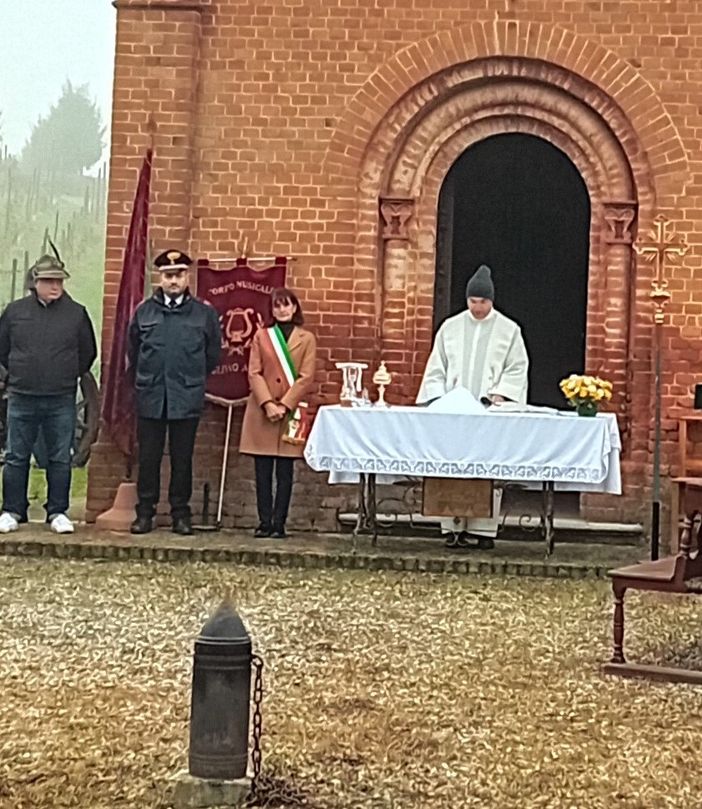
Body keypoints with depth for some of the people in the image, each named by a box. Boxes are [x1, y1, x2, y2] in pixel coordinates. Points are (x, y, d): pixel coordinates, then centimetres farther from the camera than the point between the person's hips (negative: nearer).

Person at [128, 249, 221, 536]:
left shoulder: (205, 314, 3)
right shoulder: (144, 311, 6)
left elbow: (212, 356, 11)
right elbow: (133, 351, 16)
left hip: (187, 399, -1)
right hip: (150, 397, 1)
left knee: (182, 458, 5)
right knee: (148, 457, 4)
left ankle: (181, 514, 13)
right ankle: (145, 512, 12)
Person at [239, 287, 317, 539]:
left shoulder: (306, 339, 5)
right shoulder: (261, 336, 10)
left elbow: (306, 378, -2)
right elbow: (254, 373, 3)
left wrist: (284, 405, -12)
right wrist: (268, 404, -11)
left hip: (290, 412, -1)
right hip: (261, 412, 1)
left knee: (284, 471, 0)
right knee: (263, 471, 1)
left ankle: (279, 524, 3)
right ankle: (264, 522, 6)